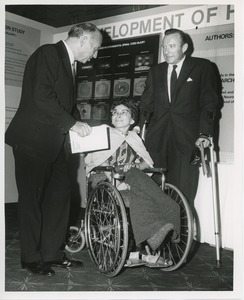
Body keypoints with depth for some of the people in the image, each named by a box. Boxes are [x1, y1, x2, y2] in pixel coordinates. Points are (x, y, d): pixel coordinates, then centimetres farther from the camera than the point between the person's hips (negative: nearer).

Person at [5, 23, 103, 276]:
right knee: (32, 198, 1)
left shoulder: (67, 63, 17)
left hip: (54, 142, 9)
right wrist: (72, 123, -18)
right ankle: (31, 258, 15)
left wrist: (79, 126, 4)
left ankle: (52, 253, 20)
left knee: (59, 195, 8)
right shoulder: (48, 53, -11)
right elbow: (42, 97, -21)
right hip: (32, 140, -9)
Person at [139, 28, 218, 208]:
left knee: (184, 192, -6)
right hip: (157, 139, 3)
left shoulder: (202, 67, 8)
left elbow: (208, 102, 1)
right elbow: (146, 104, 16)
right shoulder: (155, 71, 19)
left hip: (187, 139, -3)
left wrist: (205, 133, -11)